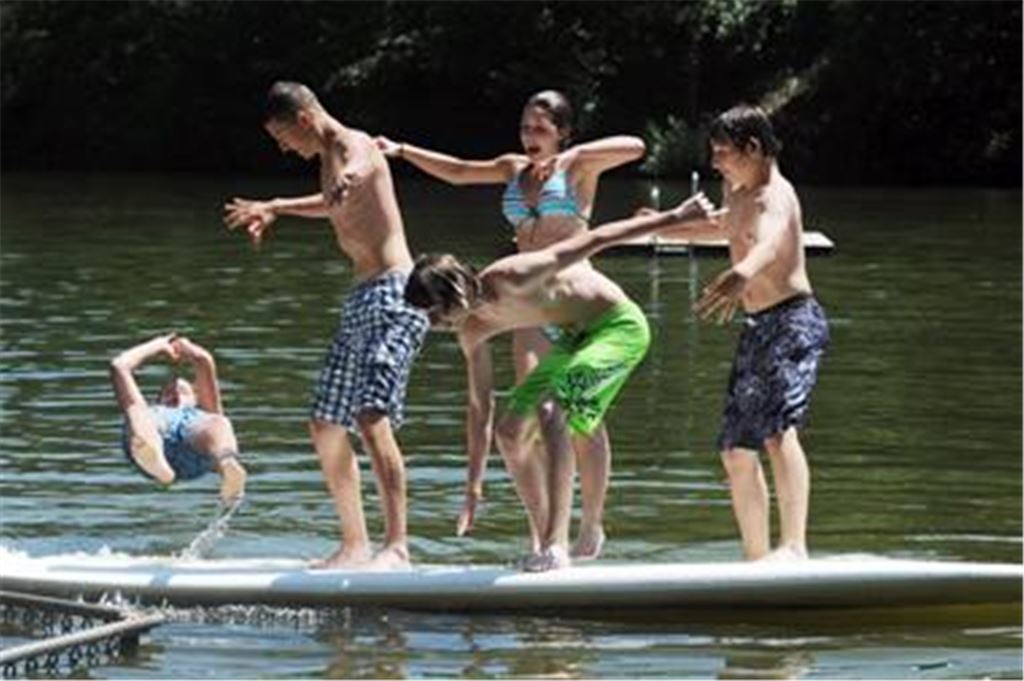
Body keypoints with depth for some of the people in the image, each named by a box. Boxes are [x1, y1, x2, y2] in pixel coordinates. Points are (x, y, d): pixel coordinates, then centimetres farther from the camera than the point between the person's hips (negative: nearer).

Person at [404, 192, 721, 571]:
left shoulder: (512, 279, -28)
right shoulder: (472, 331, -3)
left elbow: (593, 241, -25)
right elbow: (479, 406, 9)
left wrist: (673, 218, -24)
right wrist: (474, 485, 11)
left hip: (620, 326, -9)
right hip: (575, 338, 9)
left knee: (552, 410, -29)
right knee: (509, 432, 4)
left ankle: (557, 545, -35)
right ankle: (548, 545, 14)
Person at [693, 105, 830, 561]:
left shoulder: (774, 195, -14)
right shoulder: (735, 193, 15)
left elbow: (771, 238, -38)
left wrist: (745, 272, -59)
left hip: (794, 321, -10)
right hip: (757, 329, 10)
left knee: (778, 428, -29)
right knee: (736, 450, 11)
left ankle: (794, 548, -40)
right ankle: (756, 557, 20)